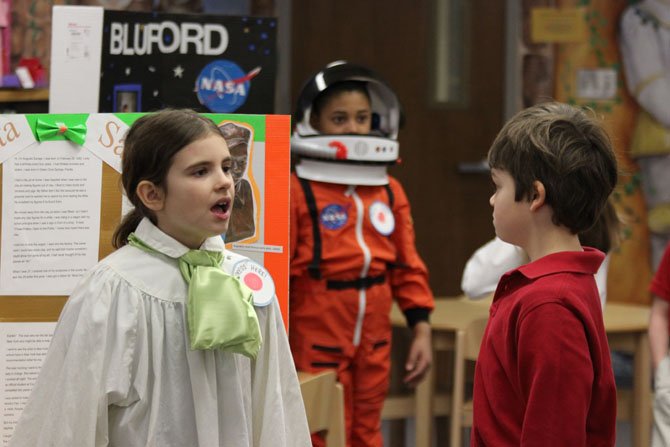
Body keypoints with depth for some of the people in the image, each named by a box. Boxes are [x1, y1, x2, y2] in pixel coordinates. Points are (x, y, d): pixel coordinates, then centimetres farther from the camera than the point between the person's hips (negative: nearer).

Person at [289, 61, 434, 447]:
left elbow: (408, 267, 13)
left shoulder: (390, 192, 9)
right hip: (316, 343, -6)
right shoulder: (296, 192, -10)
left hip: (374, 343, 6)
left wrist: (421, 327, 6)